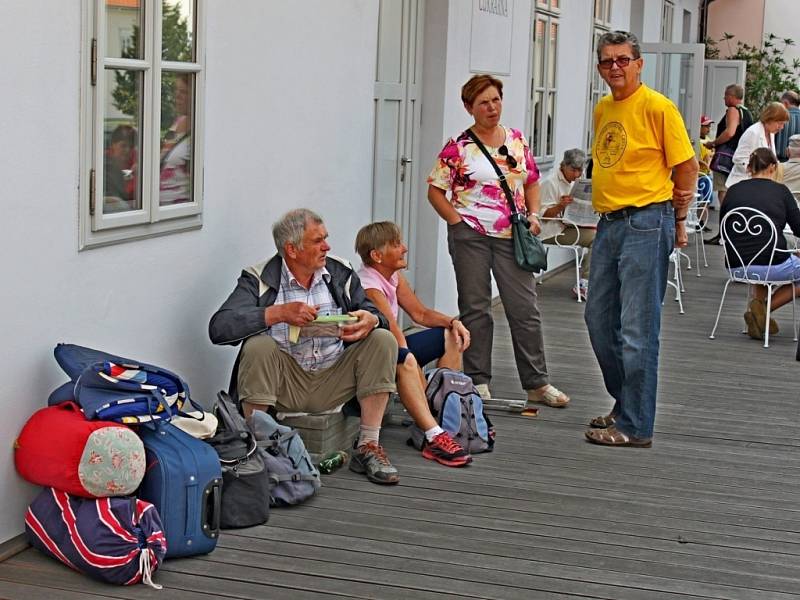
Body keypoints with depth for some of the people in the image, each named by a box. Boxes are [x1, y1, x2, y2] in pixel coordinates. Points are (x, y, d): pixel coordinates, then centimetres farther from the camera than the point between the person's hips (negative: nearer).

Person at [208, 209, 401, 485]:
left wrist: (370, 321, -19)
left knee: (383, 339, -14)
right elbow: (219, 327, -19)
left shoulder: (341, 273, 7)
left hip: (332, 382, 4)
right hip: (284, 383, -4)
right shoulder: (259, 280, -6)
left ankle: (368, 448, -12)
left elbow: (376, 315, 8)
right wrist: (278, 313, -28)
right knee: (258, 346, -31)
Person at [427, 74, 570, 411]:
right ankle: (478, 381, 15)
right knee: (475, 308, 5)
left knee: (525, 308, 2)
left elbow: (531, 182, 19)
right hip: (471, 236, -3)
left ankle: (537, 383, 9)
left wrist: (533, 215, 4)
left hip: (511, 236, 3)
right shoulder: (458, 147, -3)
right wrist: (457, 221, -10)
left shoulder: (517, 140, 10)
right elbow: (435, 190, -1)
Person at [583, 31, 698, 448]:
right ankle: (626, 405, 29)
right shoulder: (602, 109, 14)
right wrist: (605, 215, 18)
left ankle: (635, 426, 0)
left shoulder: (657, 107, -9)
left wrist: (677, 223, -1)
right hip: (608, 225, 9)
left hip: (645, 225, -8)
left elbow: (686, 167, -6)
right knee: (599, 321, 14)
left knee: (637, 330, -6)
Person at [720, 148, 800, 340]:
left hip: (736, 266, 5)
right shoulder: (780, 191, -2)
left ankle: (758, 302, 12)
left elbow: (723, 230, 14)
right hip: (773, 264, -5)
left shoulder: (733, 190, 6)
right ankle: (764, 309, 4)